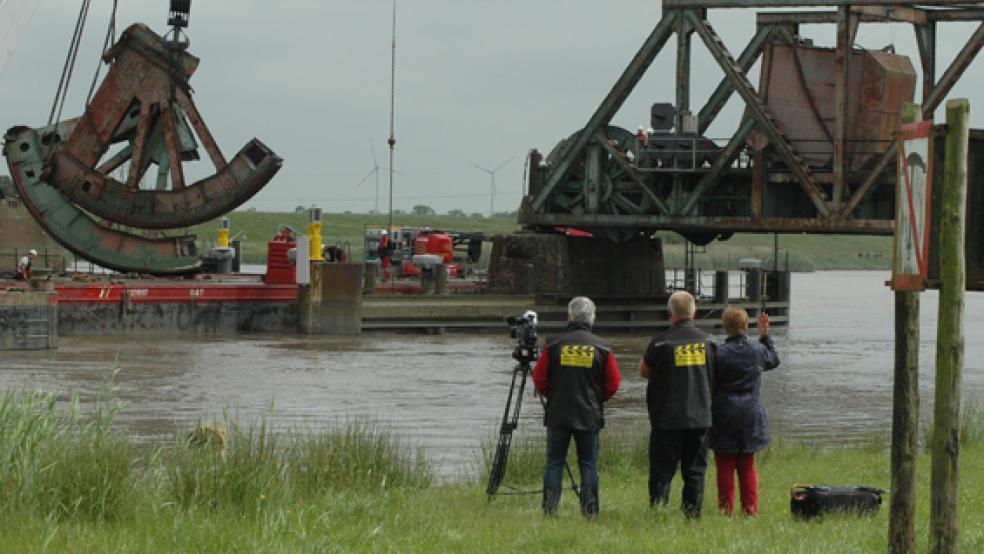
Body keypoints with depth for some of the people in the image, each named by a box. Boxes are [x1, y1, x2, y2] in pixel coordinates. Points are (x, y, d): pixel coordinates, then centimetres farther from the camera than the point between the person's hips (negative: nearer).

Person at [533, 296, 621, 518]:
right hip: (590, 416, 0)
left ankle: (550, 510, -2)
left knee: (554, 463, 4)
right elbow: (613, 383, 2)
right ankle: (590, 511, 3)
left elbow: (539, 379, 2)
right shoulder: (602, 348, -2)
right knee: (588, 464, 6)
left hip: (558, 414, 0)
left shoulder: (554, 345, -3)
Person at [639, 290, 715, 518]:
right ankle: (692, 514, 8)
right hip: (700, 416, 3)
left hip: (667, 417, -3)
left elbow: (644, 371, 4)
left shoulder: (661, 342, -10)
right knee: (695, 471, 9)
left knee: (661, 472, 2)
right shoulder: (707, 341, 2)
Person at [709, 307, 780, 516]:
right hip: (751, 414, 4)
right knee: (748, 467, 13)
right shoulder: (757, 350, -1)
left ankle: (726, 510, 3)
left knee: (725, 467, 4)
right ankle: (750, 509, 11)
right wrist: (765, 336, 28)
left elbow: (710, 387, -8)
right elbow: (774, 360, 22)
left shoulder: (718, 354, -12)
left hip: (724, 415, -3)